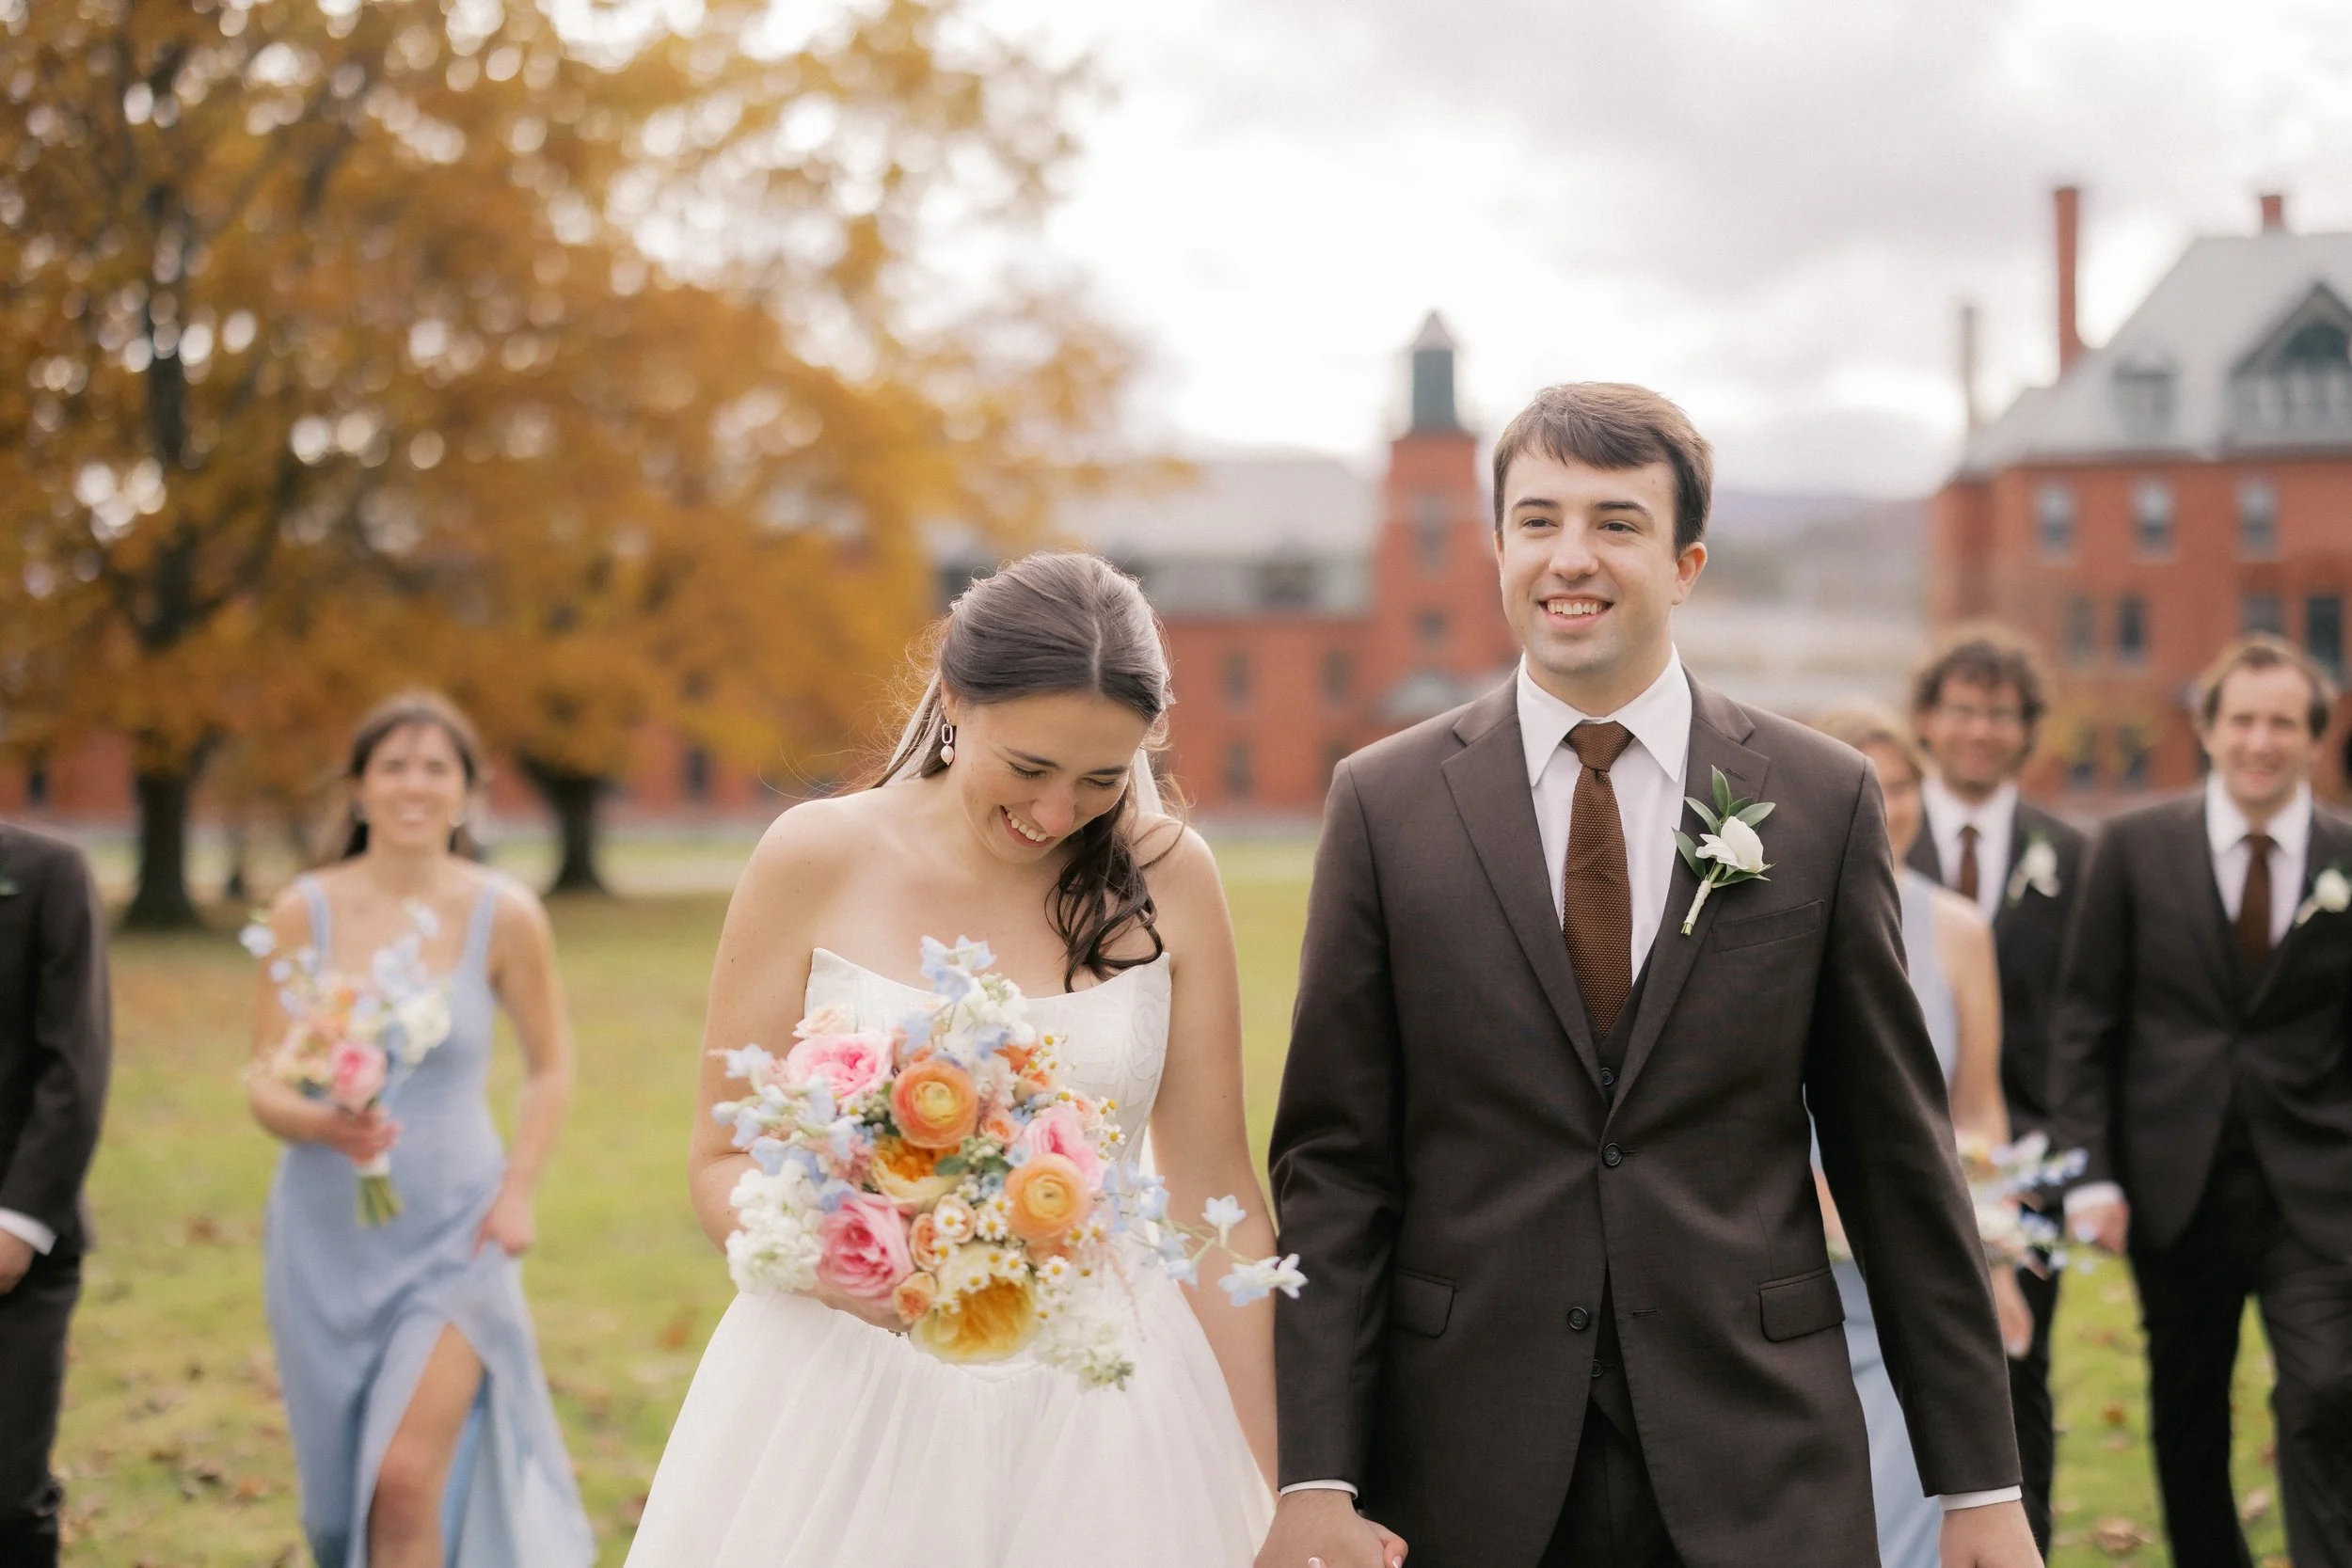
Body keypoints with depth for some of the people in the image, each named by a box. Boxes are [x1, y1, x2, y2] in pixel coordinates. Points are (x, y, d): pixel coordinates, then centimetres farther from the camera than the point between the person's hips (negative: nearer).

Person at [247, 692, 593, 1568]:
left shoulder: (504, 917, -5)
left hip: (453, 1233, -2)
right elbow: (263, 1083, -4)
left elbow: (550, 1069, 7)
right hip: (327, 1237, 2)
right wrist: (319, 1123, -24)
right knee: (338, 1491, 13)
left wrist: (518, 1190, -3)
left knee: (407, 1480, -14)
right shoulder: (306, 912, -4)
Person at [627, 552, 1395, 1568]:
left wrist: (1280, 1483, 0)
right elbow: (722, 1162, -2)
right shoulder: (815, 862, -7)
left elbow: (1214, 1193, -1)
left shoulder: (1164, 878, -4)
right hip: (842, 1398, 0)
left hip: (1098, 1411, 1)